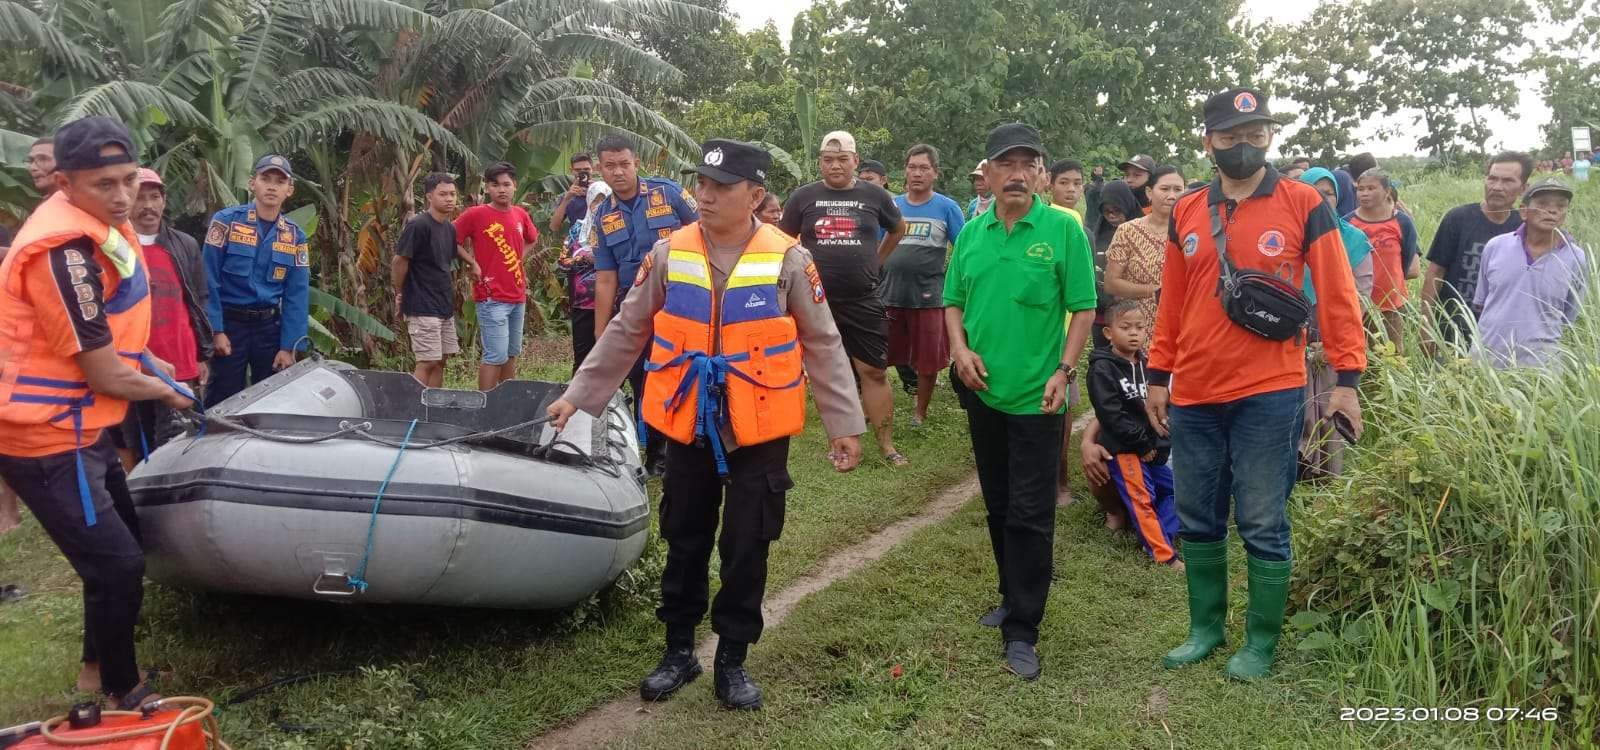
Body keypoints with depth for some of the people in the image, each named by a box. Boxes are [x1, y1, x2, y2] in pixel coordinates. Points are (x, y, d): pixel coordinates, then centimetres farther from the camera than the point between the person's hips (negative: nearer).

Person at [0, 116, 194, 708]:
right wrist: (165, 391, -5)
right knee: (118, 564, -3)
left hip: (78, 426, 10)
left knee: (121, 544, 22)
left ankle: (98, 668, 40)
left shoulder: (100, 221, 3)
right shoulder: (64, 250, -28)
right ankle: (123, 693, 18)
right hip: (48, 439, -10)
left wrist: (152, 364, 13)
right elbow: (106, 377, -23)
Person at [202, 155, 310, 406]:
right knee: (223, 402, 3)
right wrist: (216, 330, -13)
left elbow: (297, 294, 3)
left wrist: (288, 347, -2)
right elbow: (208, 280, -8)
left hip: (270, 326, 3)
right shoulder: (226, 221, -5)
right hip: (229, 322, -3)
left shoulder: (295, 236, 5)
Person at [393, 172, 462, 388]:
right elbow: (399, 261, -13)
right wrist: (400, 294, -5)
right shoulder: (418, 225, -14)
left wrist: (450, 290, 13)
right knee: (428, 362, -8)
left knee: (440, 361, 11)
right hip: (422, 308, -8)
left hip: (445, 306, 8)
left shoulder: (450, 228, 10)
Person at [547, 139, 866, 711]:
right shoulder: (668, 254, -1)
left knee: (746, 549, 7)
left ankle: (733, 660, 24)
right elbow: (625, 334, 6)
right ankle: (679, 650, 30)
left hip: (760, 433, -2)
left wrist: (843, 422, -4)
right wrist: (578, 397, 6)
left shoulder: (788, 260, -7)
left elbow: (823, 345, -2)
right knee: (684, 543, 13)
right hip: (687, 428, 2)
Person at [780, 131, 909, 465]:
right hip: (817, 301, 0)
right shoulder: (803, 197, 2)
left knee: (874, 372, -1)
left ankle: (886, 445, 7)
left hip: (864, 301, 0)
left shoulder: (874, 195, 4)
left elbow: (899, 228, 21)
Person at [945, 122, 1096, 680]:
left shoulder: (1063, 229, -7)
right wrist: (960, 348, -5)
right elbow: (953, 302, 13)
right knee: (998, 506, 17)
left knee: (1030, 515, -2)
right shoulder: (971, 233, 5)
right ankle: (1014, 598, 34)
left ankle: (1022, 631, 6)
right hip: (983, 392, 5)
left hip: (1037, 397, -5)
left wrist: (1065, 369, -14)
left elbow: (1084, 308, -5)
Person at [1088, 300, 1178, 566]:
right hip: (1123, 449, -8)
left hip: (1151, 448, 8)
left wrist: (1158, 442, 0)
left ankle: (1156, 535, 18)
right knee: (1142, 499, -6)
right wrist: (1143, 444, -16)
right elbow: (1111, 415, -18)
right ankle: (1165, 555, -2)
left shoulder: (1146, 364, 10)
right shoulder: (1102, 369, -12)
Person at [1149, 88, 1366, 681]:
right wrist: (1159, 377, 12)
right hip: (1193, 396, 4)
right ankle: (1206, 628, 30)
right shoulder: (1185, 214, 8)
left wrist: (1347, 378, -7)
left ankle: (1261, 642, 20)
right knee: (1197, 521, 13)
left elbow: (1337, 296, -2)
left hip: (1269, 395, -4)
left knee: (1263, 526, 4)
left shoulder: (1304, 205, -3)